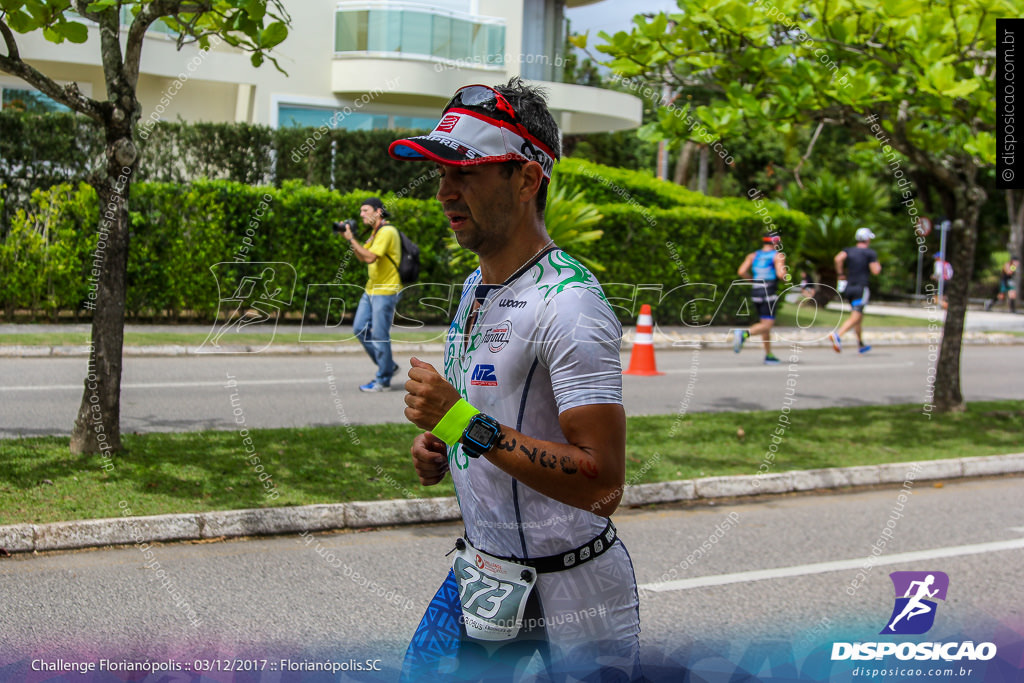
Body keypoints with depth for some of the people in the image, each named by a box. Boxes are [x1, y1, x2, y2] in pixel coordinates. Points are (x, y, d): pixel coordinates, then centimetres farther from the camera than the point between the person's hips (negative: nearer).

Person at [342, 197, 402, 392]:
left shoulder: (387, 232, -16)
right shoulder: (375, 232, 15)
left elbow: (370, 257, -24)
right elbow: (362, 257, 19)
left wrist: (352, 239, -18)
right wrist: (350, 239, 7)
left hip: (385, 291, -10)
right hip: (371, 289, 10)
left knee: (380, 335, -6)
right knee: (360, 328, 10)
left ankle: (383, 380, 4)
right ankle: (388, 366, 21)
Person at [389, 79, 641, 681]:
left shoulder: (568, 303, -23)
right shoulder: (475, 286, 8)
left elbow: (602, 485, -29)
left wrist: (467, 424, -29)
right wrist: (440, 446, 2)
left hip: (572, 592, -8)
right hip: (480, 574, 9)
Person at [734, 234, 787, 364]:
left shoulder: (753, 255, 11)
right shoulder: (778, 256, -2)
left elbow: (741, 272, 1)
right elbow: (781, 274, -14)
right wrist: (785, 274, 8)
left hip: (755, 291, 6)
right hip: (769, 293, -6)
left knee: (765, 323, 16)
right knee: (767, 324, -8)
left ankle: (769, 355, 18)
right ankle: (744, 334, -33)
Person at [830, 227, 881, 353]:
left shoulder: (849, 250, 9)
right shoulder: (870, 253, -2)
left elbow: (838, 258, -10)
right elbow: (875, 271, -9)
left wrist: (840, 274, 1)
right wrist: (879, 266, 13)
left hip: (848, 287, 6)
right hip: (861, 288, -6)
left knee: (858, 316, 19)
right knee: (855, 317, -12)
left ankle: (861, 344, 24)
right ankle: (837, 335, -35)